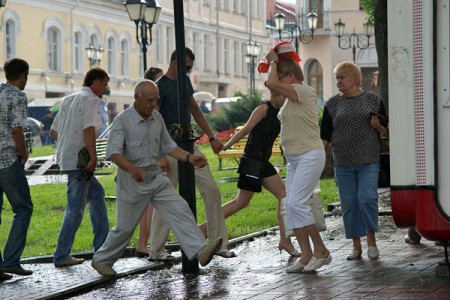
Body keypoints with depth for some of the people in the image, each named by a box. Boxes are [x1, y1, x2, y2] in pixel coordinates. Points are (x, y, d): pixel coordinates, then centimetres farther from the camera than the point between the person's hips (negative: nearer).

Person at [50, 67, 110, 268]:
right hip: (79, 160, -10)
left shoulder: (69, 99, 19)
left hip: (65, 156, 10)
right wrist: (93, 157, -20)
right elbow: (89, 130, -21)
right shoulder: (90, 100, -8)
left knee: (96, 193, 21)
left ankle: (102, 245, 24)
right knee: (75, 208, -5)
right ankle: (61, 256, -4)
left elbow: (54, 131, 20)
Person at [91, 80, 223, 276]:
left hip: (156, 178, 5)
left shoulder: (157, 119, 5)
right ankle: (101, 260, 28)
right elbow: (113, 152, -25)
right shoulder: (122, 121, -15)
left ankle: (199, 251, -25)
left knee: (180, 210, -13)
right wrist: (132, 169, -43)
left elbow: (167, 146, 13)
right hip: (132, 182, -5)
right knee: (125, 228, 6)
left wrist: (189, 158, -3)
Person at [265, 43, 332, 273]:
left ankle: (321, 251, -9)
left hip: (310, 155, -10)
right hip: (294, 158, 10)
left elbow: (272, 83, -22)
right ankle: (306, 256, 5)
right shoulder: (291, 97, 15)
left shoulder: (304, 91, -13)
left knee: (296, 202, -17)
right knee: (291, 205, 3)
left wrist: (273, 61, -7)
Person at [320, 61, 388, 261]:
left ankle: (371, 240, 3)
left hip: (369, 162, -2)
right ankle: (356, 245, 13)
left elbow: (386, 130, 11)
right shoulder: (333, 104, 8)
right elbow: (325, 135, 9)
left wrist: (378, 126, -9)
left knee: (367, 198, -14)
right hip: (343, 162, 2)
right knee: (349, 203, 3)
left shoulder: (373, 100, 5)